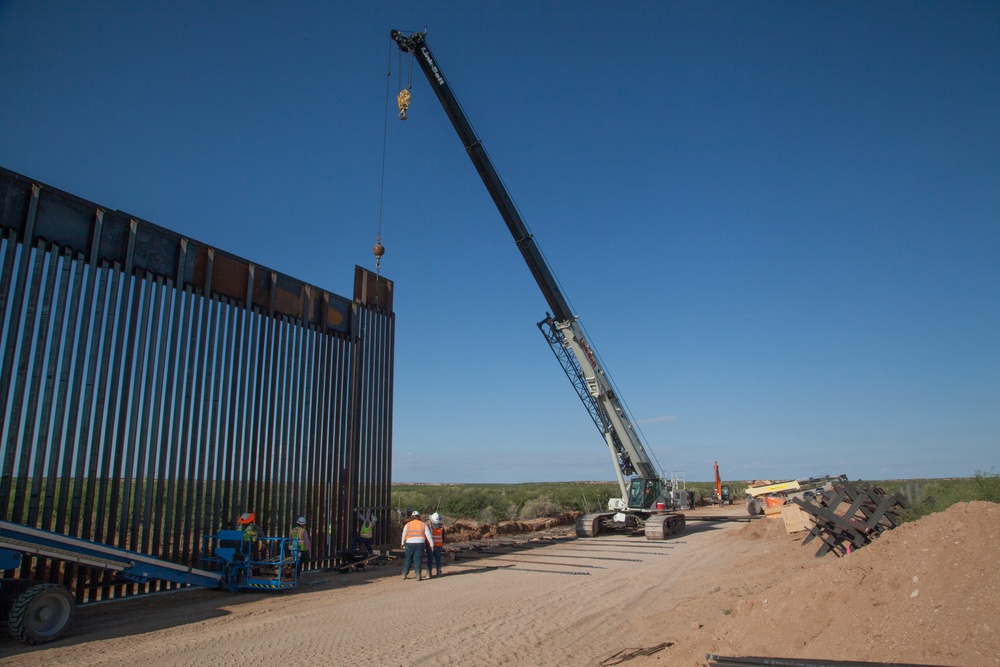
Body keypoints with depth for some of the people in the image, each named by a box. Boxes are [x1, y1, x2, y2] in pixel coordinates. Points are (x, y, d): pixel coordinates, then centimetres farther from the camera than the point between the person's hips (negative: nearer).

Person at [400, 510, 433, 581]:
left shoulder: (407, 525, 5)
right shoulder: (423, 524, 3)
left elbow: (404, 535, 14)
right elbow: (428, 535, -1)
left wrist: (402, 543, 28)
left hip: (409, 543, 1)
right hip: (420, 543, 0)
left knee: (407, 559, 10)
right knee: (418, 559, 2)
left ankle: (404, 575, 13)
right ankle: (418, 575, -2)